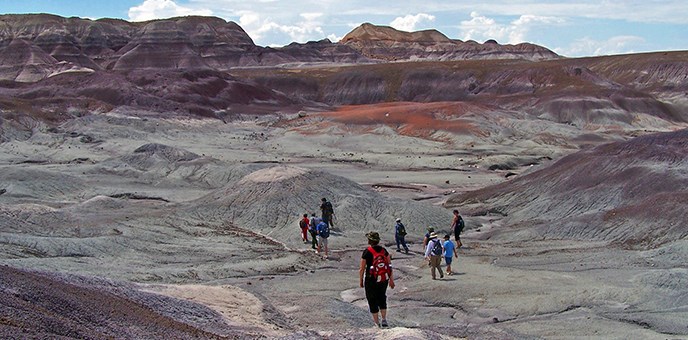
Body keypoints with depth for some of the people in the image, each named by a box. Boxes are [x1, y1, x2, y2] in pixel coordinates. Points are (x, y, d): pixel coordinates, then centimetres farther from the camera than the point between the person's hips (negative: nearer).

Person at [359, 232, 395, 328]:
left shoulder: (367, 252, -13)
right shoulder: (384, 250, 1)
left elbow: (362, 269, -9)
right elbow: (390, 265, 4)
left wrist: (360, 281, 4)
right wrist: (391, 280, 12)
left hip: (372, 280, -4)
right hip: (384, 280, 4)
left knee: (372, 300, 10)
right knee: (382, 298, 23)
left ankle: (377, 323, 15)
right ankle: (384, 320, 18)